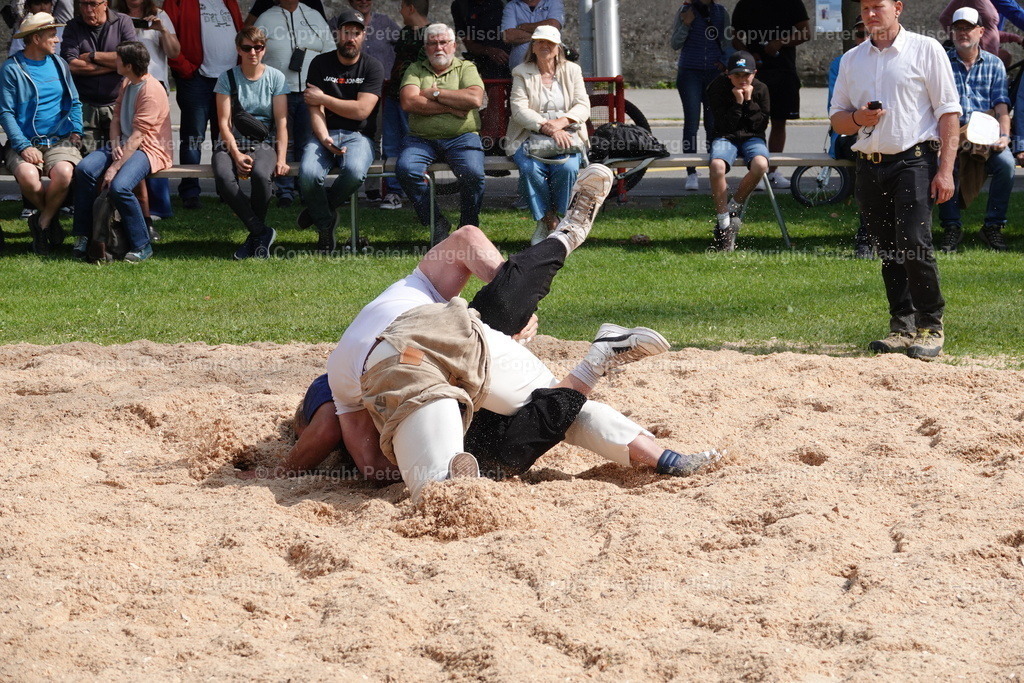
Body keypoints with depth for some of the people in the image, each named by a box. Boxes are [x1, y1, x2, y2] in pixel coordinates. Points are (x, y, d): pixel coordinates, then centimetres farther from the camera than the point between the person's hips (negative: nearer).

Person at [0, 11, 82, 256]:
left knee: (63, 172, -32)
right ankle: (52, 220, -3)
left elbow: (74, 102, 21)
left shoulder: (58, 64, 14)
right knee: (27, 176, -35)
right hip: (25, 142, -2)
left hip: (60, 141, 2)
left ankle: (42, 222, -7)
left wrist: (76, 130, 2)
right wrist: (23, 146, -15)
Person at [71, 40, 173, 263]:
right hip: (124, 143, 9)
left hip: (149, 150, -9)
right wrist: (115, 144, -4)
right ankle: (82, 236, -10)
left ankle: (142, 246, -17)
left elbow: (137, 137, -22)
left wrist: (114, 168, -25)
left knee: (119, 186, -33)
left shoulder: (151, 90, -18)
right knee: (84, 170, -16)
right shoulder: (126, 83, 13)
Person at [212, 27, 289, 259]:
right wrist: (236, 155, -15)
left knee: (261, 175, -36)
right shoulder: (228, 78, 5)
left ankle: (255, 238, -15)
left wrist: (281, 158, -11)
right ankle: (262, 232, -22)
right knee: (224, 178, -34)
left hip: (264, 143, -1)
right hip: (232, 143, 1)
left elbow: (281, 121, 1)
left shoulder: (275, 78, 6)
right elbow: (224, 122, 0)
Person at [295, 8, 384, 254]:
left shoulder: (372, 67, 2)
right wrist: (325, 139, -20)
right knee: (308, 173, -31)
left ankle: (322, 209, -5)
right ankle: (325, 226, -6)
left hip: (357, 135, -1)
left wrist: (323, 98, -6)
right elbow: (315, 110, -1)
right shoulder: (320, 64, 6)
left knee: (354, 171, -36)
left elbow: (361, 110, -9)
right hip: (324, 134, 1)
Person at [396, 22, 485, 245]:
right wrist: (451, 108, -7)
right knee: (405, 168, -28)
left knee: (473, 172, -30)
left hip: (461, 137, -1)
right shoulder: (415, 70, 15)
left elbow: (475, 99, -8)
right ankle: (437, 223, -13)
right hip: (422, 139, 1)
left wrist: (435, 93, -5)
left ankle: (468, 225, -6)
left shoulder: (466, 68, 12)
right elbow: (409, 102, -5)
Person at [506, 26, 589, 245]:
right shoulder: (522, 73, 7)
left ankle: (562, 220, -12)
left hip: (566, 134, 1)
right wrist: (548, 129, -21)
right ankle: (545, 221, -15)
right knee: (531, 168, -33)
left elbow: (583, 107, 5)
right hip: (530, 135, -1)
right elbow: (519, 109, -6)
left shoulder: (572, 70, 14)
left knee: (567, 167, -32)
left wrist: (561, 122, -16)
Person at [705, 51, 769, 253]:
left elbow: (761, 124, -2)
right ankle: (724, 225, -27)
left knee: (760, 164, -36)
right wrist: (738, 103, -18)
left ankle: (734, 206, -12)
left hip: (752, 138, 1)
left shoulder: (760, 89, 2)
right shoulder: (718, 88, -5)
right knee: (717, 166, -37)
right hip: (726, 137, -1)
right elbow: (724, 125, -9)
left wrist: (750, 101, -11)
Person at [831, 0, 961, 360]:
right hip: (869, 165, 5)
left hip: (914, 161, -5)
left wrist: (945, 169, -11)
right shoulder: (851, 60, 15)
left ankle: (931, 328, -7)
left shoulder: (926, 50, 1)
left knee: (914, 245, -14)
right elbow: (837, 120, 18)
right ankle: (903, 328, 12)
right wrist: (857, 118, -7)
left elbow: (948, 111, -3)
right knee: (888, 252, 6)